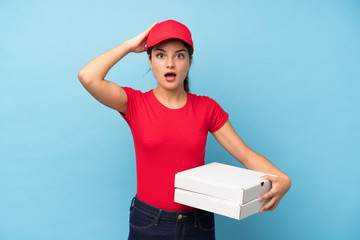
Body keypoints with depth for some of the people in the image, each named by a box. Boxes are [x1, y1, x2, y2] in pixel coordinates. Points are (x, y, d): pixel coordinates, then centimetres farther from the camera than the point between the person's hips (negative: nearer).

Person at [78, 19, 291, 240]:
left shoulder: (207, 108, 0)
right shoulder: (135, 103, -5)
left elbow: (246, 154, -3)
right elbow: (88, 77, -20)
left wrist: (282, 179, -21)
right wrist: (131, 46, -9)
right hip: (149, 222, -1)